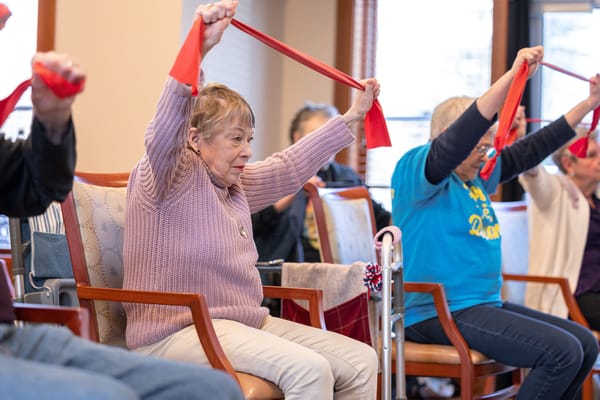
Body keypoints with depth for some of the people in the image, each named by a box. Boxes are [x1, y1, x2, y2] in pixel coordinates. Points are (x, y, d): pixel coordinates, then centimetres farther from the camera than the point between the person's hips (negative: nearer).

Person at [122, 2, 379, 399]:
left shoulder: (235, 187, 18)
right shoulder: (168, 180, -8)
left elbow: (289, 166, 30)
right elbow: (163, 135, -28)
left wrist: (352, 117, 32)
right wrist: (198, 50, -42)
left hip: (245, 322, 9)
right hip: (177, 332, -9)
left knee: (362, 361, -2)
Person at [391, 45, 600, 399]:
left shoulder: (479, 177, 15)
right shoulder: (416, 169, -10)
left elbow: (532, 151, 19)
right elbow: (457, 141, -27)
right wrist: (513, 75, -31)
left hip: (485, 306, 10)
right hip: (439, 313, -10)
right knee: (562, 352, -20)